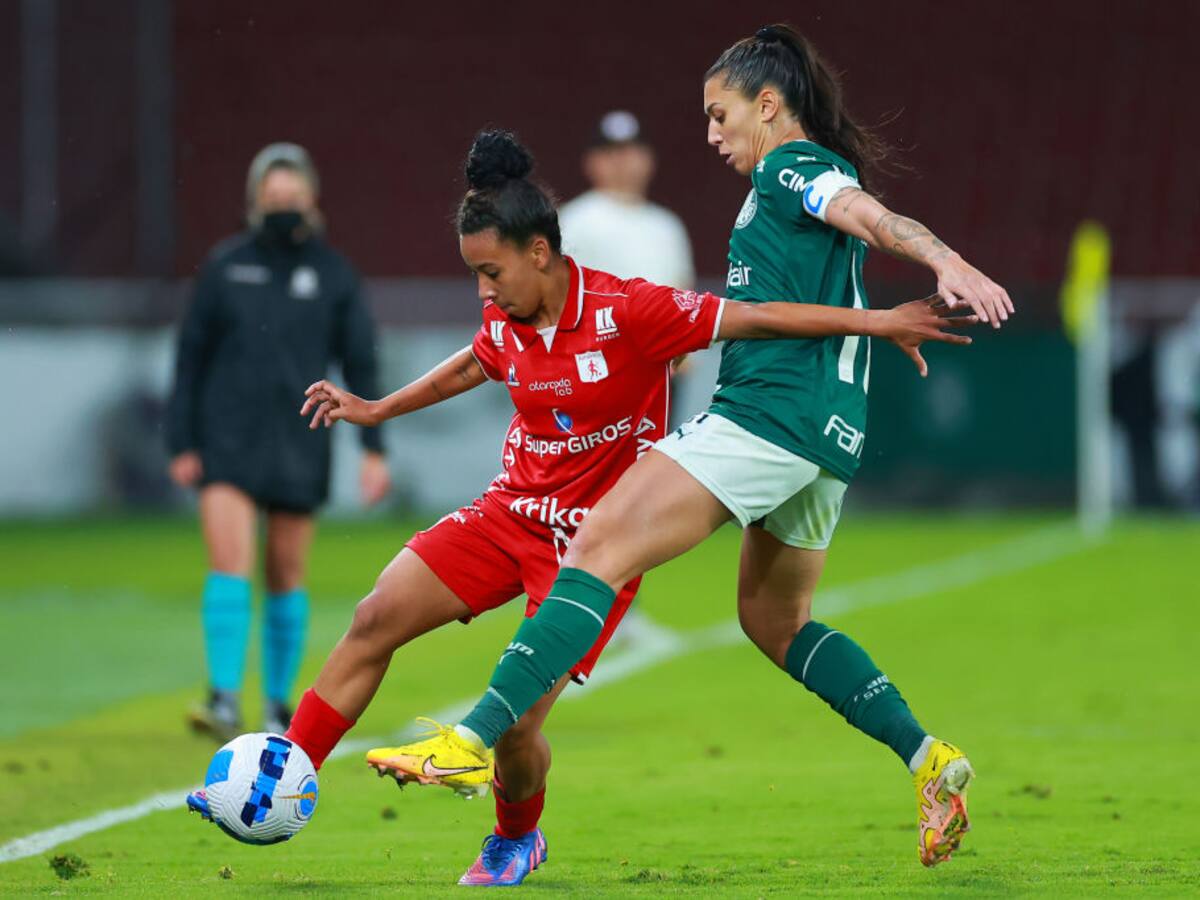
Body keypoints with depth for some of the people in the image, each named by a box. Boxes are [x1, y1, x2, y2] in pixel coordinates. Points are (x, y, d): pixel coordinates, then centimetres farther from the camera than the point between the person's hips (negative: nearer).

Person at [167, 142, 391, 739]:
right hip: (229, 440, -1)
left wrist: (374, 448, -2)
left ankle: (279, 703, 17)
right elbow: (191, 355, 5)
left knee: (286, 577, 6)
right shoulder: (225, 266, 2)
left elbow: (360, 362, 4)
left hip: (299, 444, 1)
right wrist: (182, 444, 1)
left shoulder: (333, 273, 3)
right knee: (229, 563, -14)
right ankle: (224, 700, -19)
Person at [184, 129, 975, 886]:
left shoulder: (627, 312, -20)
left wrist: (875, 321, -21)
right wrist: (375, 411, 35)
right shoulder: (506, 324, 0)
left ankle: (517, 839, 21)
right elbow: (470, 368, 24)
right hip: (512, 511, 6)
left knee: (514, 719, -11)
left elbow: (754, 319, -17)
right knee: (375, 620, -6)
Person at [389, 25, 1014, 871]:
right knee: (775, 618, 25)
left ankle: (474, 739, -27)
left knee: (601, 547, -16)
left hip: (767, 413, -10)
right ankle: (929, 760, 17)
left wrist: (947, 263, -41)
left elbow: (872, 216, -22)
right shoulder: (821, 178, 24)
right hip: (826, 436, 10)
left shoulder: (788, 168, -3)